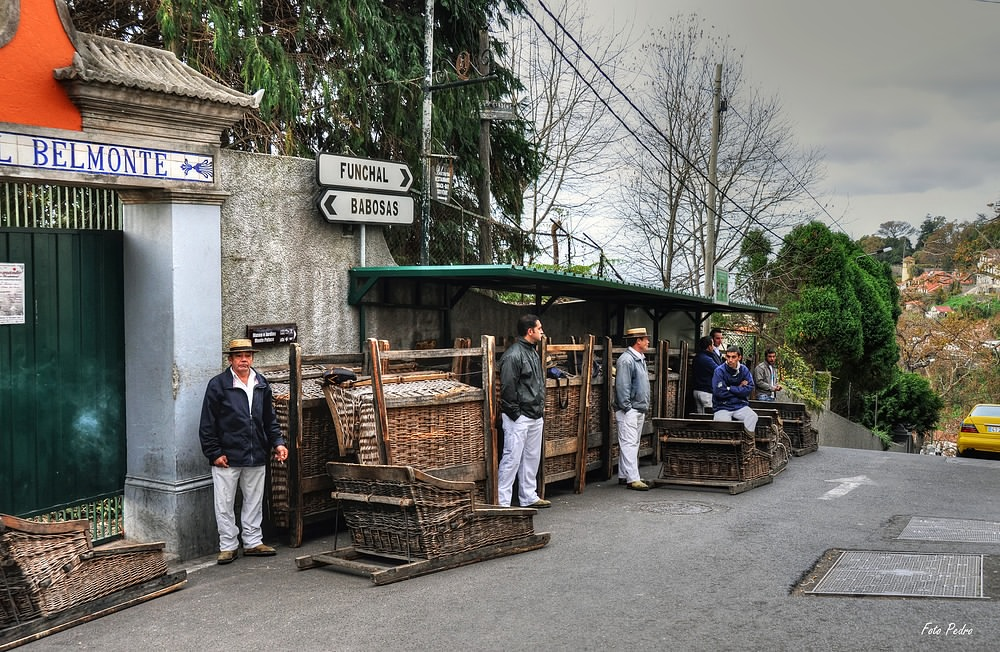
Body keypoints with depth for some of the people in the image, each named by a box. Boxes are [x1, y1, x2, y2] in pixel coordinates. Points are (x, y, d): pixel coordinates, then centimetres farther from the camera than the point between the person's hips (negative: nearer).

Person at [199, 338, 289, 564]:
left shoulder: (262, 385, 10)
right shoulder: (218, 385, -5)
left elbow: (270, 419, 18)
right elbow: (207, 424, -5)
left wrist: (277, 442, 5)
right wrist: (214, 453, -9)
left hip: (256, 457, 4)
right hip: (227, 457, -4)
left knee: (254, 502, 13)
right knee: (224, 504, 3)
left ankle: (253, 542, 24)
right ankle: (228, 546, 15)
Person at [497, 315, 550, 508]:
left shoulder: (533, 352, 15)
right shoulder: (513, 355, -17)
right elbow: (508, 387, -19)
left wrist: (541, 405, 16)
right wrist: (515, 413, -17)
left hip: (535, 416, 10)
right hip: (518, 418, -10)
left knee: (532, 457, 16)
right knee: (512, 458, -7)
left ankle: (529, 497, 27)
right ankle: (502, 502, -2)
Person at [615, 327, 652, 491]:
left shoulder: (640, 359, 16)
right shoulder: (626, 360, -16)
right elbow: (622, 386, -20)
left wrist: (645, 407, 18)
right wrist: (627, 408, -20)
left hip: (640, 410, 10)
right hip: (629, 411, -10)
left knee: (633, 444, 13)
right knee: (629, 444, -10)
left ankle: (624, 475, 19)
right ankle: (633, 479, -11)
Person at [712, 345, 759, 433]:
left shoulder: (744, 369, 6)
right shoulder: (720, 370, -6)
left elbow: (749, 388, -3)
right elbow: (719, 392, -14)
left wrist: (730, 389, -8)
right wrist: (739, 388, -3)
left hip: (740, 406, 3)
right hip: (722, 407, -3)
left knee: (753, 417, -26)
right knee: (723, 421, -33)